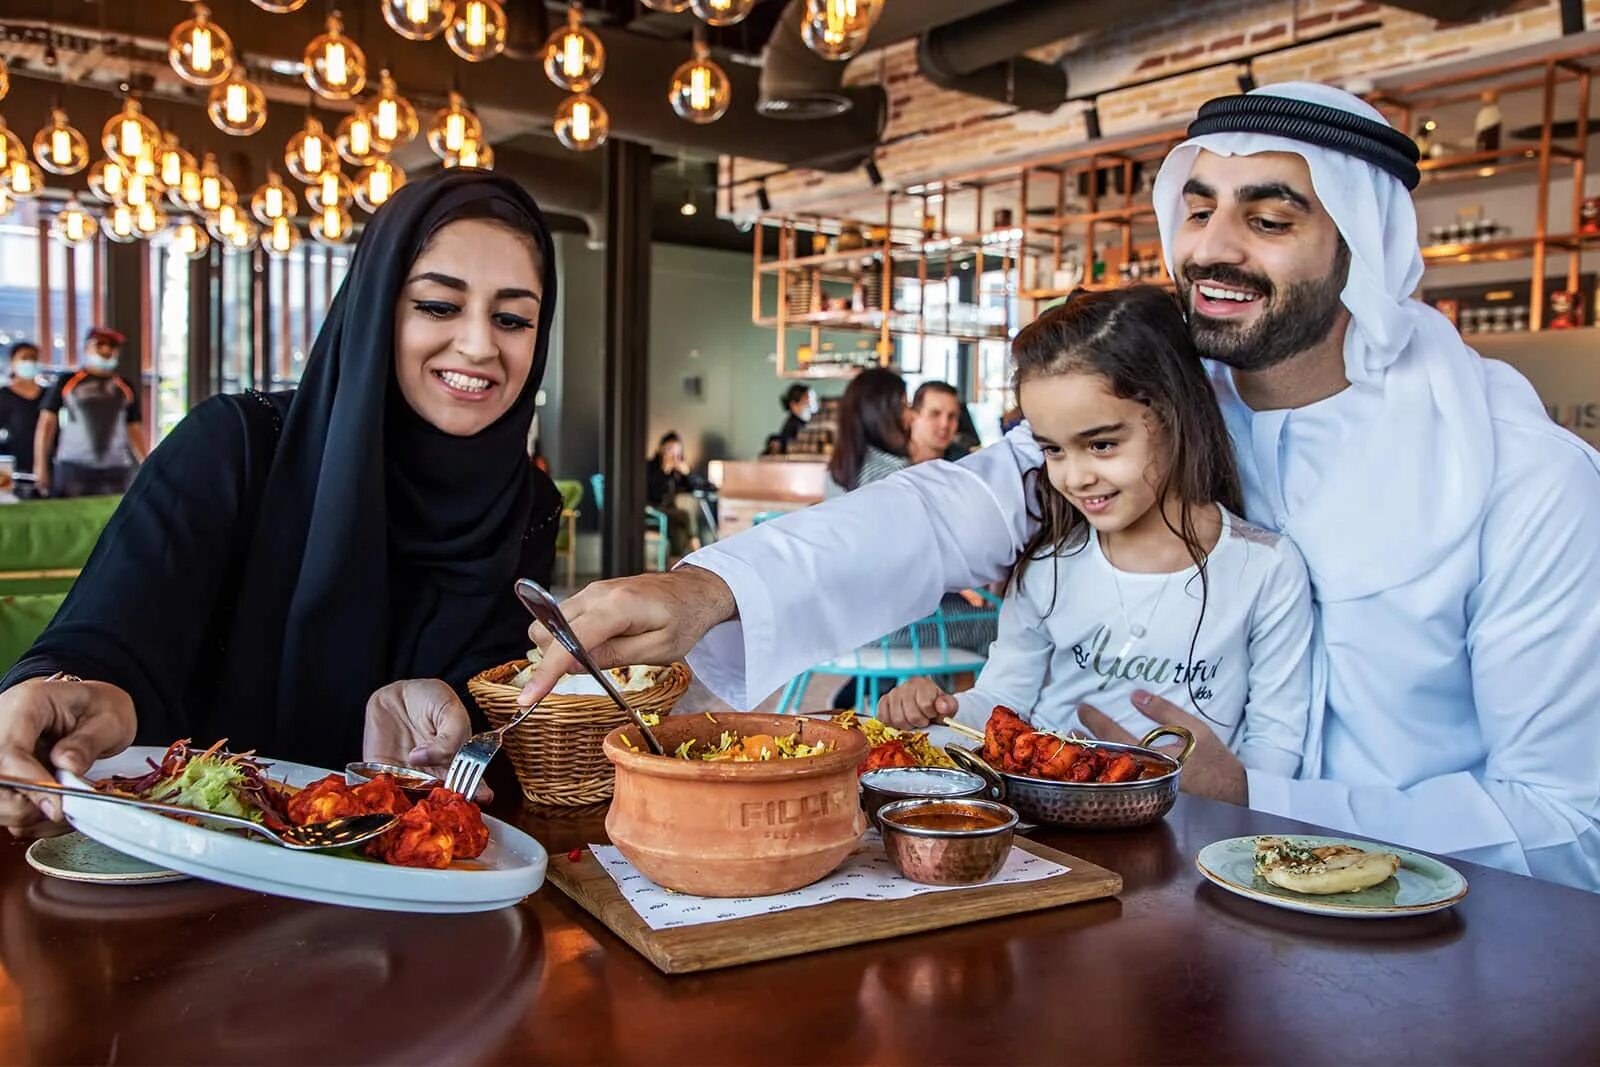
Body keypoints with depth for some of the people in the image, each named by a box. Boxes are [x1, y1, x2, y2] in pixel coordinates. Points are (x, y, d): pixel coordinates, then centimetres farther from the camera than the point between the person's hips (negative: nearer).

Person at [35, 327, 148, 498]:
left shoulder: (126, 387, 14)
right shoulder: (66, 382, 7)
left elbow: (135, 430, 14)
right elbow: (47, 423, 5)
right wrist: (41, 468, -3)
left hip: (117, 470, 2)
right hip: (72, 468, -2)